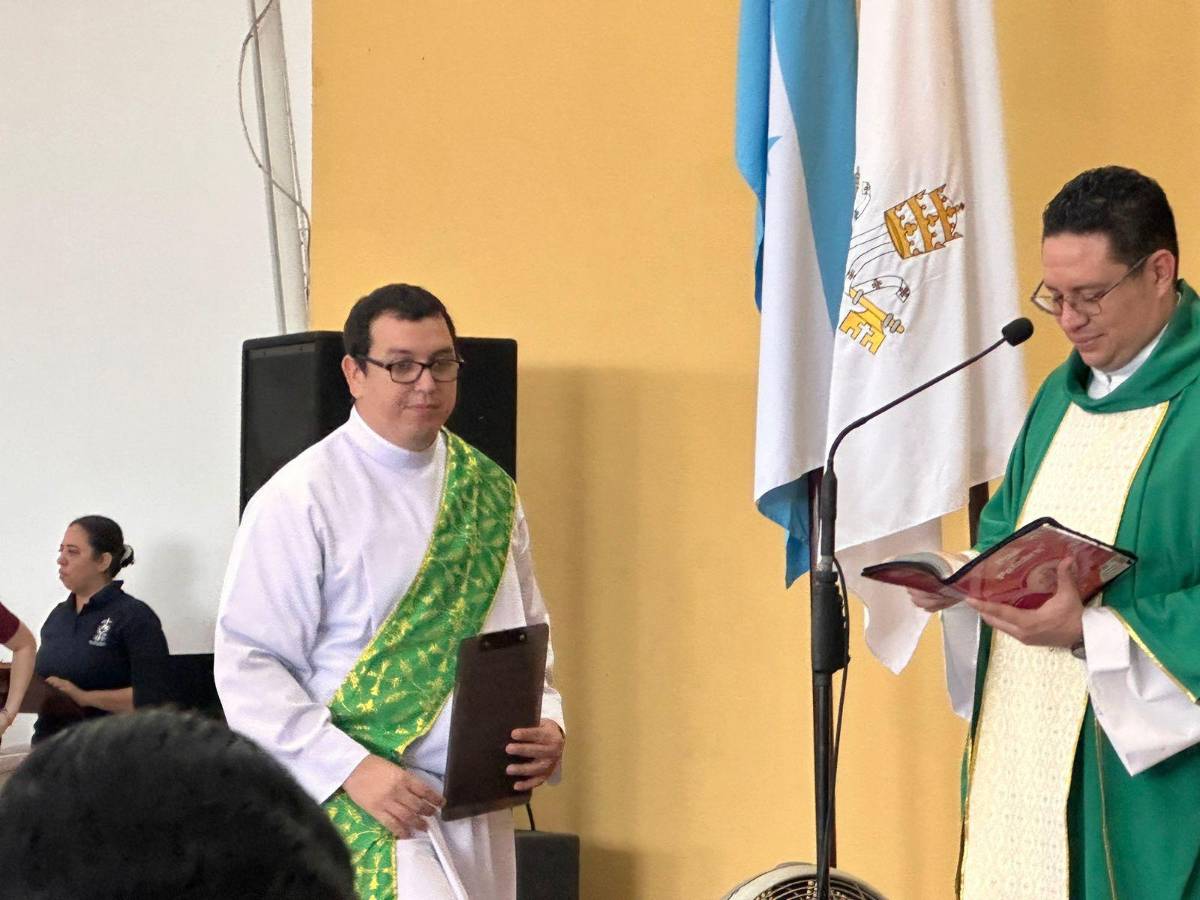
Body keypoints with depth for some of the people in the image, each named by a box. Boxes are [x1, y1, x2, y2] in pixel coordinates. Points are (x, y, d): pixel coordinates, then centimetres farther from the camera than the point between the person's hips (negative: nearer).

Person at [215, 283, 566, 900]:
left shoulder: (490, 492, 11)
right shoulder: (300, 499, -6)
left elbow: (529, 634, 19)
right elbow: (248, 666, -10)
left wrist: (547, 723, 0)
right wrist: (352, 768, -18)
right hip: (362, 813, -6)